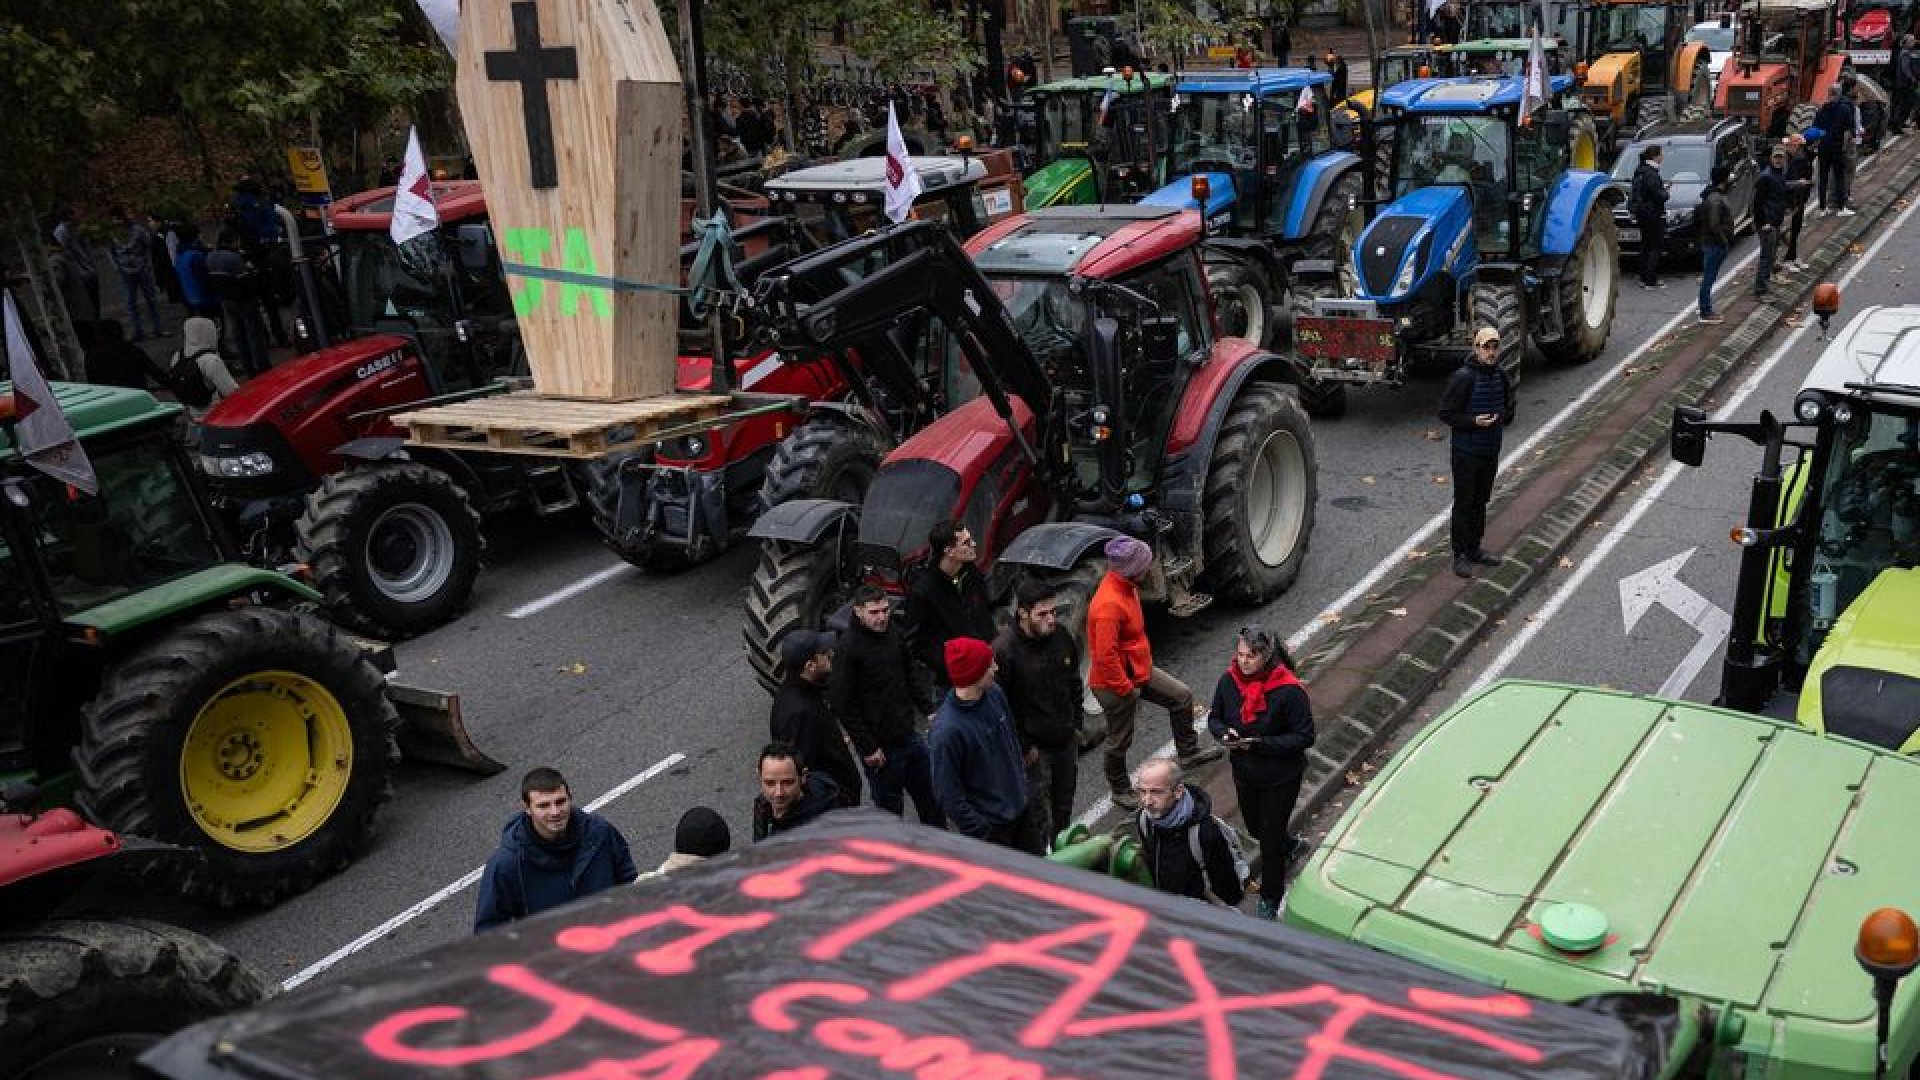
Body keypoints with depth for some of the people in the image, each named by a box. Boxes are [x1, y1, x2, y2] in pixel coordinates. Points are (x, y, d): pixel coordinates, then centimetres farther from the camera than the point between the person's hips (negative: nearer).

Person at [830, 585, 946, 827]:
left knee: (931, 800, 19)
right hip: (881, 747, -7)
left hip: (910, 735, 7)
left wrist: (929, 709, 5)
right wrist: (868, 747, -16)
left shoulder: (896, 634, 2)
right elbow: (843, 704, -17)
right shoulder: (848, 648, -18)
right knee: (890, 809, 6)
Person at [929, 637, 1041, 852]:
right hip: (990, 827, -7)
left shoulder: (994, 694, -7)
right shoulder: (948, 729, -28)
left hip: (1022, 809, 7)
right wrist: (980, 833, -17)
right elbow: (949, 795, -21)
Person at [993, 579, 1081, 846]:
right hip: (1033, 748, -7)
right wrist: (1023, 747, -16)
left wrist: (1076, 724, 13)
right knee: (1040, 822, -1)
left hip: (1066, 741, 7)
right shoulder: (1004, 649, -24)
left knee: (1064, 808, 23)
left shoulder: (1061, 637, -2)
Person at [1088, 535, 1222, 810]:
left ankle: (1188, 753, 31)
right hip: (1116, 683, -9)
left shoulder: (1127, 587, -2)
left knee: (1182, 696, 14)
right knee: (1120, 740, 10)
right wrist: (1126, 688, -21)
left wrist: (1145, 663, 18)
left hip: (1140, 670, 9)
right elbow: (1105, 655, -31)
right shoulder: (1109, 604, -33)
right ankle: (1120, 790, 31)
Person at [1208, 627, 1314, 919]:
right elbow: (1215, 719, 3)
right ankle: (1289, 846, 59)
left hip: (1281, 777, -5)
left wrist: (1259, 744, -29)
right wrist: (1224, 733, -20)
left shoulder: (1289, 691, -26)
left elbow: (1305, 737, -21)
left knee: (1270, 838, 5)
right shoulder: (1229, 681, -11)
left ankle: (1270, 900, 27)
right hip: (1244, 772, 6)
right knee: (1255, 827, 25)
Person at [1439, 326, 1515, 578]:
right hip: (1466, 452, -6)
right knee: (1463, 504, 2)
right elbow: (1446, 413, -14)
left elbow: (1509, 409, 19)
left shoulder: (1502, 377, 4)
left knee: (1481, 502, 17)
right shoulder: (1462, 377, -17)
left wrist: (1501, 417, 0)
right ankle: (1460, 555, 11)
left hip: (1491, 451, 6)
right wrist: (1473, 421, -24)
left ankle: (1475, 549, 29)